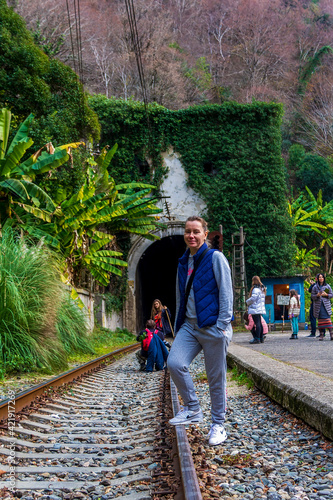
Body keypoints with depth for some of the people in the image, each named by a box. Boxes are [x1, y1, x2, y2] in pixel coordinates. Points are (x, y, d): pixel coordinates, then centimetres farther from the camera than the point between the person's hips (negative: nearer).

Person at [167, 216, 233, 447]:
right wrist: (178, 326, 15)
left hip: (212, 327, -5)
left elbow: (226, 292, -8)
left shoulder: (215, 258, -4)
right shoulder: (183, 263, 14)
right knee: (174, 363, -16)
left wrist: (223, 325, -14)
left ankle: (218, 425, 16)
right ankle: (193, 409, 3)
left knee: (216, 378, 2)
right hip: (189, 325, 5)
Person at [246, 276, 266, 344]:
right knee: (259, 323, 13)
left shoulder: (255, 289, -13)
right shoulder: (261, 289, 18)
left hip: (255, 309, -10)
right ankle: (261, 338, 17)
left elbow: (253, 298, -19)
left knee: (257, 323, -12)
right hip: (260, 309, 10)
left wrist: (247, 302, -1)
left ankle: (257, 339, -14)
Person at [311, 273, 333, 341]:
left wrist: (326, 295, -9)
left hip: (326, 305, -1)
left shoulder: (327, 286, 8)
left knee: (327, 319, -10)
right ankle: (321, 334, 2)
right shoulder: (315, 287, 7)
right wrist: (317, 295, -13)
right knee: (320, 320, 0)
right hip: (318, 305, 1)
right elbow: (312, 296, 6)